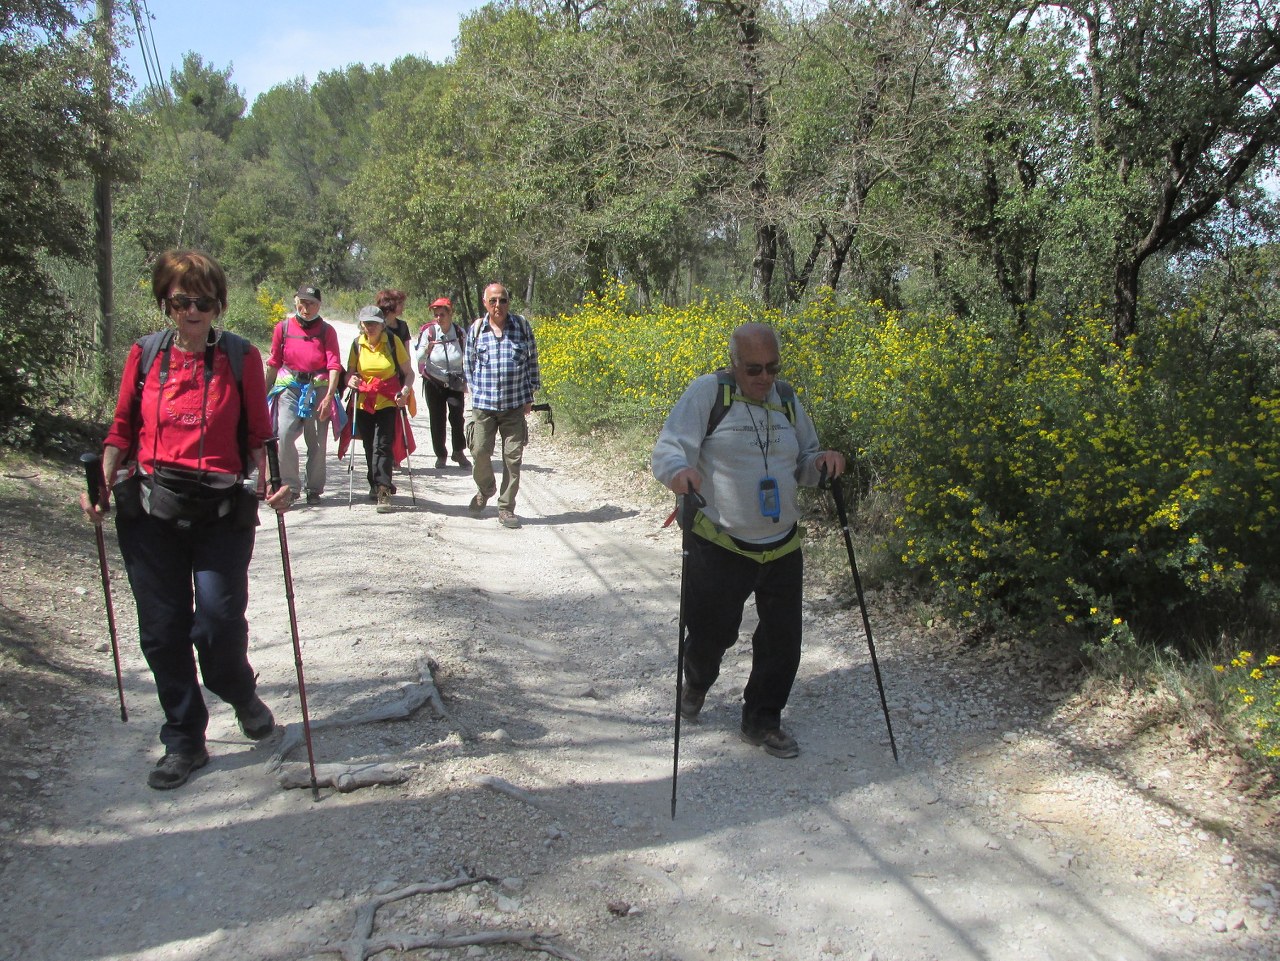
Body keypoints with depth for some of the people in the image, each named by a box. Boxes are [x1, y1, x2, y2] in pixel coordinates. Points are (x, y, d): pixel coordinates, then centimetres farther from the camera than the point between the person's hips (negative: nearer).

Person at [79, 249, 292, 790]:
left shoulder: (242, 357, 2)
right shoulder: (144, 355, 7)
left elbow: (259, 435, 3)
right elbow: (122, 428, 11)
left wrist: (270, 481, -14)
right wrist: (104, 479, -4)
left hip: (222, 512, -2)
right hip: (150, 512, 2)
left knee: (218, 625, -8)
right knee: (162, 632, 6)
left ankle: (242, 696, 27)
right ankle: (184, 742, 24)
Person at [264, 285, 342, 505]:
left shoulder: (327, 331, 3)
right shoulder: (283, 328, 6)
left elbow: (334, 365, -5)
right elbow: (274, 363, 14)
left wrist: (329, 396, -16)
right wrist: (266, 392, 17)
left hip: (318, 388, -1)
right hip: (289, 387, 1)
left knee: (317, 442, 4)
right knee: (284, 434, -15)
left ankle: (314, 489, 16)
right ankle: (290, 485, -6)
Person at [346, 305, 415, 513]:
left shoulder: (393, 342, -4)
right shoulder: (358, 344, 4)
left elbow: (408, 373, -1)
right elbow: (350, 372, 12)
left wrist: (405, 391, -18)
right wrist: (351, 380, -12)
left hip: (387, 402, -3)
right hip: (363, 403, 3)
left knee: (382, 446, -14)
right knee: (370, 448, 12)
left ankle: (383, 491, -15)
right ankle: (375, 485, 29)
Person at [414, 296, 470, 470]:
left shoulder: (460, 333, -4)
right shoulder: (428, 331, -8)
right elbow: (419, 359, -10)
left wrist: (465, 381, 9)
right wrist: (426, 350, -31)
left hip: (455, 384, 0)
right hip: (434, 383, 0)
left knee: (457, 416, -13)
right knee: (437, 420, 3)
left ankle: (459, 452, 2)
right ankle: (440, 455, 16)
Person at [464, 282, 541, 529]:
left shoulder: (522, 326, 2)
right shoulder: (476, 329, 3)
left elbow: (532, 361, 9)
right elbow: (469, 364, 13)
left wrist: (529, 395, 6)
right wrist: (476, 394, 8)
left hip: (515, 406, 0)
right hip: (483, 405, 0)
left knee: (513, 457, -1)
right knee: (480, 451, -1)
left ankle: (506, 509, 10)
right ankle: (485, 490, 30)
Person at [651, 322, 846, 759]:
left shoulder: (786, 398, 7)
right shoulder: (708, 392, -10)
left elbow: (803, 461, 19)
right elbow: (668, 449, -17)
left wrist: (821, 460, -4)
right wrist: (679, 470, -40)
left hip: (782, 547, 5)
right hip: (720, 547, -5)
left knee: (783, 640, 8)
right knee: (713, 631, 8)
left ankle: (762, 721, 30)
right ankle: (697, 682, 45)